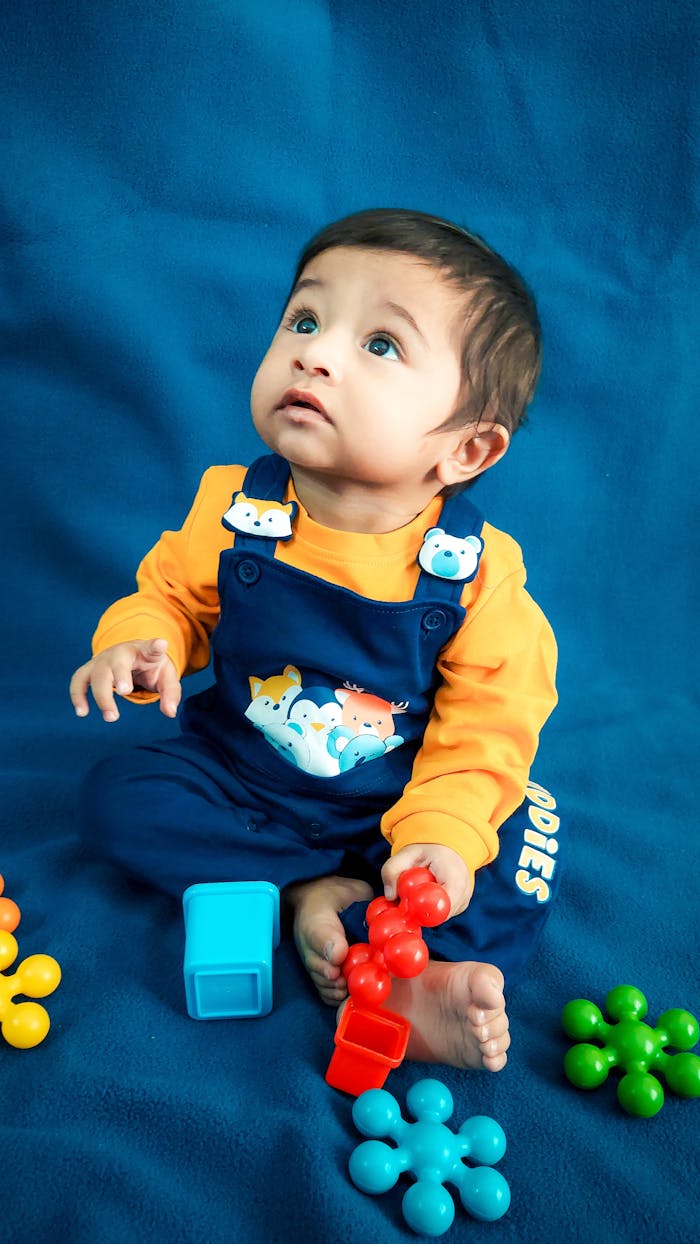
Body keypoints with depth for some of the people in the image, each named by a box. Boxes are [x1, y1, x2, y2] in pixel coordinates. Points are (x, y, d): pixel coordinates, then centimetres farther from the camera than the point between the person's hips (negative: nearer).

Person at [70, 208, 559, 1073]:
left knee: (520, 854, -20)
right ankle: (316, 890, -16)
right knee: (118, 797, -17)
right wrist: (140, 643, -22)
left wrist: (443, 831, -26)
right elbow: (171, 595, 1)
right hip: (239, 780, 2)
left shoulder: (477, 571, -20)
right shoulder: (231, 514, -14)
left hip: (401, 804, -1)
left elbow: (489, 719, -13)